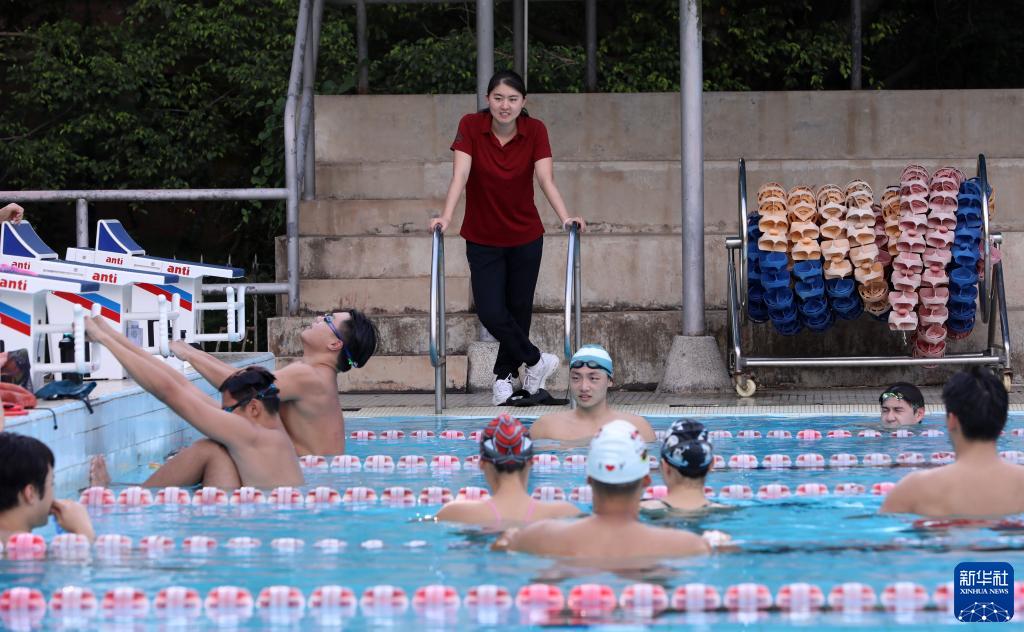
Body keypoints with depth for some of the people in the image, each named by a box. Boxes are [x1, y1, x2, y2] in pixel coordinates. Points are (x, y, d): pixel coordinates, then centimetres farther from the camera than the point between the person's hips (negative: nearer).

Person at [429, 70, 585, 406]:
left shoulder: (535, 131, -11)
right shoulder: (471, 126, -13)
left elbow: (546, 179, -18)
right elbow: (460, 175, -21)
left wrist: (565, 217, -34)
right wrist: (446, 217, -35)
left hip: (525, 236, 1)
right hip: (483, 238, -1)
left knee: (519, 309, 10)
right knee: (491, 313, -9)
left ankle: (505, 376, 29)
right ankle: (536, 361, 12)